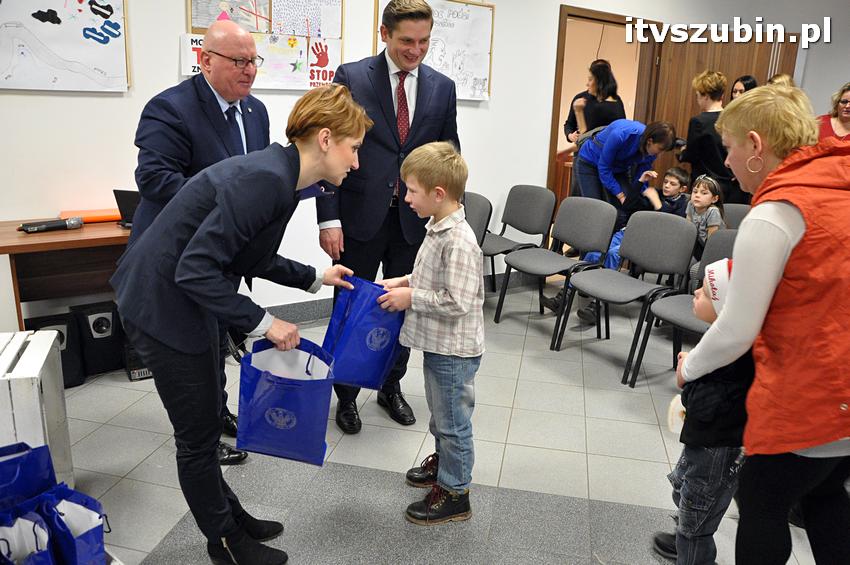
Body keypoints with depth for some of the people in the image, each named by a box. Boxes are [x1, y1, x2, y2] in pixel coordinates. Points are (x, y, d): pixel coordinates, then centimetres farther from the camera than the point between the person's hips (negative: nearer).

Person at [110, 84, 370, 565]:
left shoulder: (278, 175, 3)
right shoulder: (265, 180, -27)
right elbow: (195, 270, -29)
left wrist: (313, 277, 13)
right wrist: (262, 322, -22)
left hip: (185, 300, 9)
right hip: (163, 305, -9)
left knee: (206, 424, 22)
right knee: (199, 435, 8)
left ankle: (228, 514, 40)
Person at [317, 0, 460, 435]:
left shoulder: (442, 88, 6)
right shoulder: (351, 77, -3)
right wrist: (329, 219, -12)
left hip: (414, 220, 3)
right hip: (360, 218, -2)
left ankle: (391, 388, 34)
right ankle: (346, 395, 28)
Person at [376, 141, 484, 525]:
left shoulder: (459, 241, -27)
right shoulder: (439, 228, 3)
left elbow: (458, 302, -28)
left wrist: (410, 298, -20)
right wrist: (406, 281, 4)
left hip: (454, 349, -9)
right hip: (438, 344, 9)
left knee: (452, 420, 7)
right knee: (440, 413, 26)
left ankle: (454, 493, 23)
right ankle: (443, 461, 47)